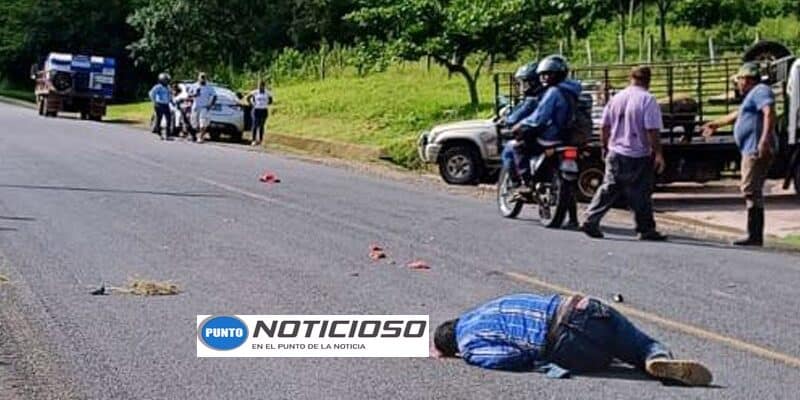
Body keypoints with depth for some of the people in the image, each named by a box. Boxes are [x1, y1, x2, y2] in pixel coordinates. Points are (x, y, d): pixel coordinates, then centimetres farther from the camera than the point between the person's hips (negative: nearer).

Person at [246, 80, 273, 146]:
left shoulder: (267, 93, 0)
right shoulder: (254, 92, -3)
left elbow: (270, 101, 14)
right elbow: (248, 98, 9)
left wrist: (266, 104, 2)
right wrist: (252, 104, 1)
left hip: (264, 111, 2)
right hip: (256, 110, -2)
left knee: (261, 126, 5)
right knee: (255, 125, -9)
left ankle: (260, 140, 11)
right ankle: (254, 140, -10)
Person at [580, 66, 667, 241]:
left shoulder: (616, 98, 6)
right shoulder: (648, 100, -12)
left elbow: (605, 126, 11)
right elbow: (652, 130, -17)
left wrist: (605, 147, 22)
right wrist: (658, 154, -11)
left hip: (615, 153, 5)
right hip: (638, 156, -5)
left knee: (608, 189, 12)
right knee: (641, 194, 3)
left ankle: (590, 221, 7)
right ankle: (646, 230, 9)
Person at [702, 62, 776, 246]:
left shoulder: (760, 91, -7)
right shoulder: (753, 94, 26)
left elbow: (769, 112, -25)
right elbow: (737, 115, 41)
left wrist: (765, 138, -36)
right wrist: (715, 124, 50)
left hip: (757, 150, -11)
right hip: (751, 150, 11)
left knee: (751, 190, -13)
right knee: (752, 191, 10)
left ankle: (755, 236, -14)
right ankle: (755, 236, 12)